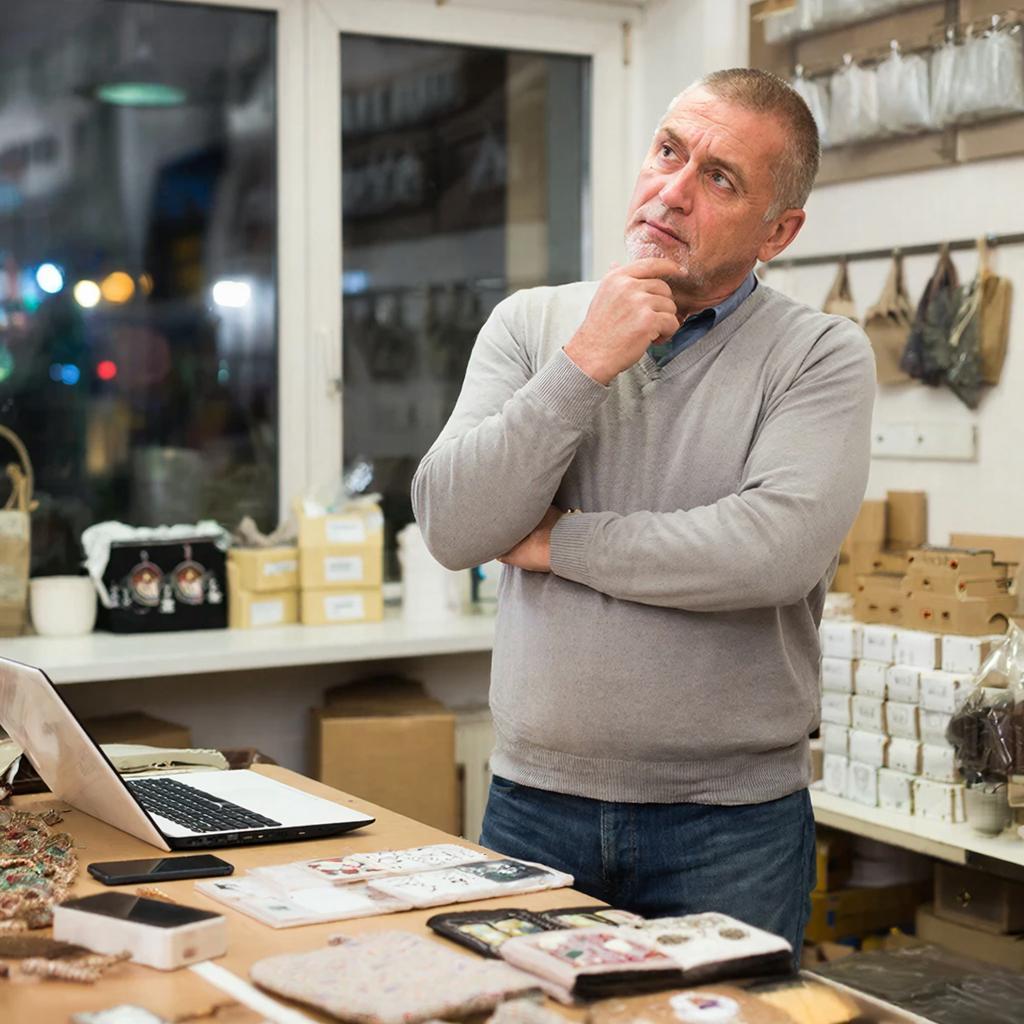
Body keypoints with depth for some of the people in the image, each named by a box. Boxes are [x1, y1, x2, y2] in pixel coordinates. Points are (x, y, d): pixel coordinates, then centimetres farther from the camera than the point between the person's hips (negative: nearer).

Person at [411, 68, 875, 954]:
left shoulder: (821, 355, -5)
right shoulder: (532, 324, 4)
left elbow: (779, 549, -22)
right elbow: (450, 528, -7)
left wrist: (558, 543, -11)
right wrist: (583, 368, -16)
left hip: (730, 823, -2)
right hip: (535, 803, 3)